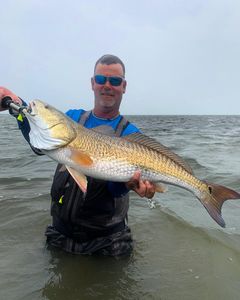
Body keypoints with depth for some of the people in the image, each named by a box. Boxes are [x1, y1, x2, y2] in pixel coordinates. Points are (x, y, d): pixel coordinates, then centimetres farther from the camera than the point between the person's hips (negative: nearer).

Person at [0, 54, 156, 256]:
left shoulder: (130, 133, -9)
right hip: (61, 230, 3)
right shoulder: (72, 117, 1)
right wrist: (18, 107, -28)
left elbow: (116, 188, -20)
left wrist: (129, 182, -42)